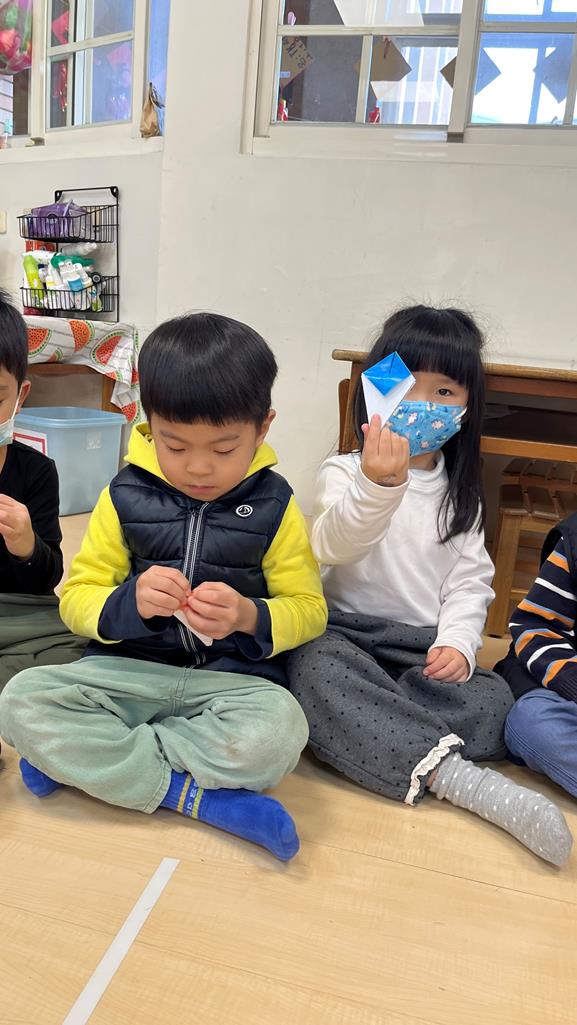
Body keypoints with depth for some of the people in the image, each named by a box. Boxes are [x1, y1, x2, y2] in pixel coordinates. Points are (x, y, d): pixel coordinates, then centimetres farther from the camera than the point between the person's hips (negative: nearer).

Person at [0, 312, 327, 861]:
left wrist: (249, 617, -21)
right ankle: (193, 793, -20)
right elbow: (77, 596, 2)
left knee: (278, 730, -34)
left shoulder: (274, 507, -1)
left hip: (232, 677, -1)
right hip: (127, 669, 2)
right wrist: (129, 602, -21)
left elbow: (308, 609, 1)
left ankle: (89, 759, -17)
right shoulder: (125, 496, 1)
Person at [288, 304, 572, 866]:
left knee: (493, 700, -25)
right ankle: (452, 774, -39)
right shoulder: (345, 472, -1)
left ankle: (369, 737, -29)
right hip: (344, 631, -2)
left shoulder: (460, 494, 12)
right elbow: (333, 546, -21)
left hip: (426, 646, 3)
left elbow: (470, 580, 8)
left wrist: (457, 641, -12)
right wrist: (377, 485, -40)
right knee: (318, 671, -37)